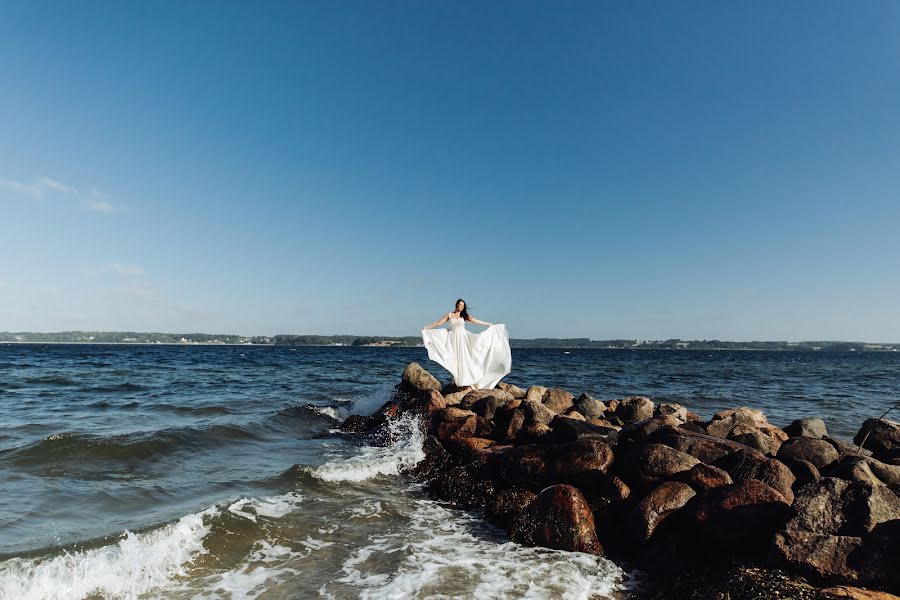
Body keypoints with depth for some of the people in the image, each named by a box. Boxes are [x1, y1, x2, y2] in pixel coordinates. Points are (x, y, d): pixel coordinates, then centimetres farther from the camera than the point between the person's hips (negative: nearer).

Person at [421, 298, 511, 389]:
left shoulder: (464, 316, 7)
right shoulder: (449, 315, 7)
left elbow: (476, 321, 6)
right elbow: (439, 322, 7)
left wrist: (490, 325, 3)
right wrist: (427, 327, 2)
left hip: (462, 339, 0)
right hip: (453, 339, 0)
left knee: (463, 358, -5)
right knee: (453, 359, -4)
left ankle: (463, 380, -3)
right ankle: (455, 380, -2)